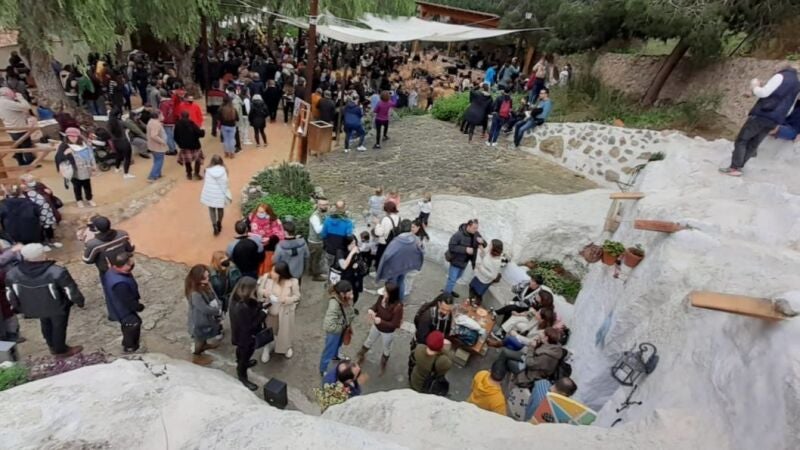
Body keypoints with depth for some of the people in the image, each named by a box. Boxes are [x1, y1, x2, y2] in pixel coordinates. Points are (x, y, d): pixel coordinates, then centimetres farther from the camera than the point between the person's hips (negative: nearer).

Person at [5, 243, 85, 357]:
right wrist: (79, 301, -2)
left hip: (33, 308, 5)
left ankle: (53, 347, 48)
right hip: (57, 307, -5)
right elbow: (71, 290, -20)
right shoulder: (57, 272, -31)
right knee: (59, 326, 18)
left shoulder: (12, 273, -17)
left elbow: (10, 294, -1)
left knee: (46, 326, 28)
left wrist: (17, 307, 17)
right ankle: (60, 350, 36)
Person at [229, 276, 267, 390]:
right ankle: (243, 377, 42)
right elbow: (250, 326, -33)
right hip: (245, 336, -8)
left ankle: (241, 364, 63)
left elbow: (252, 309, 1)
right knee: (245, 354, 17)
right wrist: (263, 313, -26)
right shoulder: (241, 307, -43)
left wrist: (262, 306, -11)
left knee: (241, 351, 35)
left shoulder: (238, 298, -15)